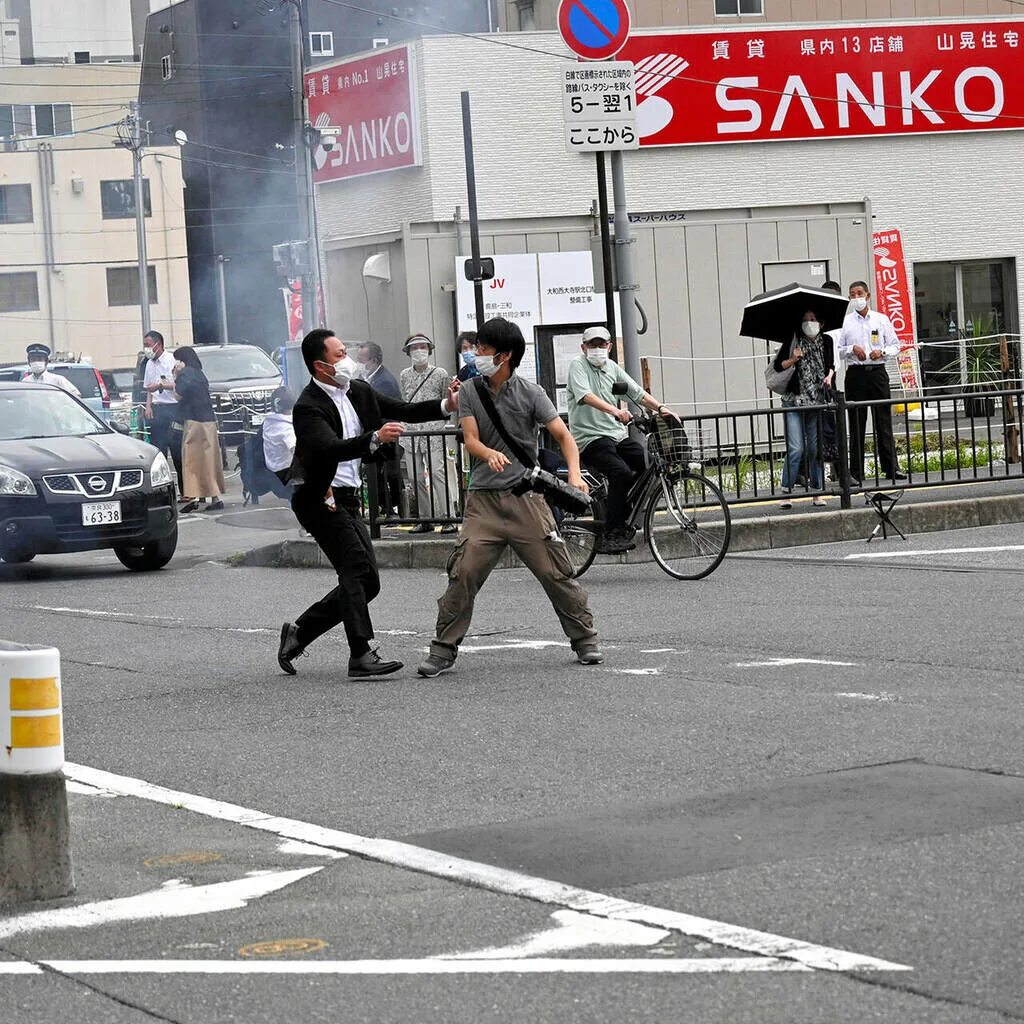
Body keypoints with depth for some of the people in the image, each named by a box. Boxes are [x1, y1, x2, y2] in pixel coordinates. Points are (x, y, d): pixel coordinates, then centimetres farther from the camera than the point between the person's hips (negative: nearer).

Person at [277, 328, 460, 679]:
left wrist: (446, 405, 0)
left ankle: (299, 631, 17)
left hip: (346, 499, 9)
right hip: (319, 499, -9)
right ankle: (360, 656, -24)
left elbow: (402, 411, 14)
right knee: (356, 567, -20)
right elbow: (331, 449, -30)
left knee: (366, 582, 7)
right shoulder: (308, 407, -16)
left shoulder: (358, 391, 9)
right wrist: (375, 438, -43)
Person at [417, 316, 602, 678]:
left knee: (555, 572, -1)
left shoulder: (530, 393, -1)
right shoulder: (470, 391, 5)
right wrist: (490, 454, -28)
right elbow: (471, 440, -4)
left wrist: (574, 474, -22)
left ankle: (585, 641, 14)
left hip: (525, 496, -1)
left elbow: (563, 435, -4)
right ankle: (443, 651, 0)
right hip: (484, 499, 2)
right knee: (463, 574, -8)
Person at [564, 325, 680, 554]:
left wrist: (661, 408, -4)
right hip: (591, 438, -7)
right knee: (621, 472, -29)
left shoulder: (612, 367, 17)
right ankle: (612, 535, -27)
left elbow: (638, 393, 13)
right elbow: (585, 395, -22)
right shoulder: (578, 365, -4)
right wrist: (615, 411, -37)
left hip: (618, 435, 7)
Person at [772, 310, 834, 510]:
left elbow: (830, 365, 22)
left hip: (817, 402, 3)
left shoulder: (825, 343, 8)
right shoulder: (793, 342, -1)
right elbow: (778, 365, 4)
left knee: (815, 448, 5)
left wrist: (829, 376, 2)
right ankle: (786, 492, -5)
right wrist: (793, 360, -13)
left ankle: (818, 492, 12)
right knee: (795, 449, -10)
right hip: (794, 401, -3)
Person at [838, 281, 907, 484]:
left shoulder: (881, 319, 9)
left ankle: (891, 467, 6)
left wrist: (882, 351, -7)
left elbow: (895, 346, 11)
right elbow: (836, 350, 4)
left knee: (884, 421, 2)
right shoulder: (845, 322, 5)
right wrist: (852, 349, -12)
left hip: (878, 372, 1)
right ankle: (856, 472, 3)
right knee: (856, 425, 0)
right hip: (856, 374, -1)